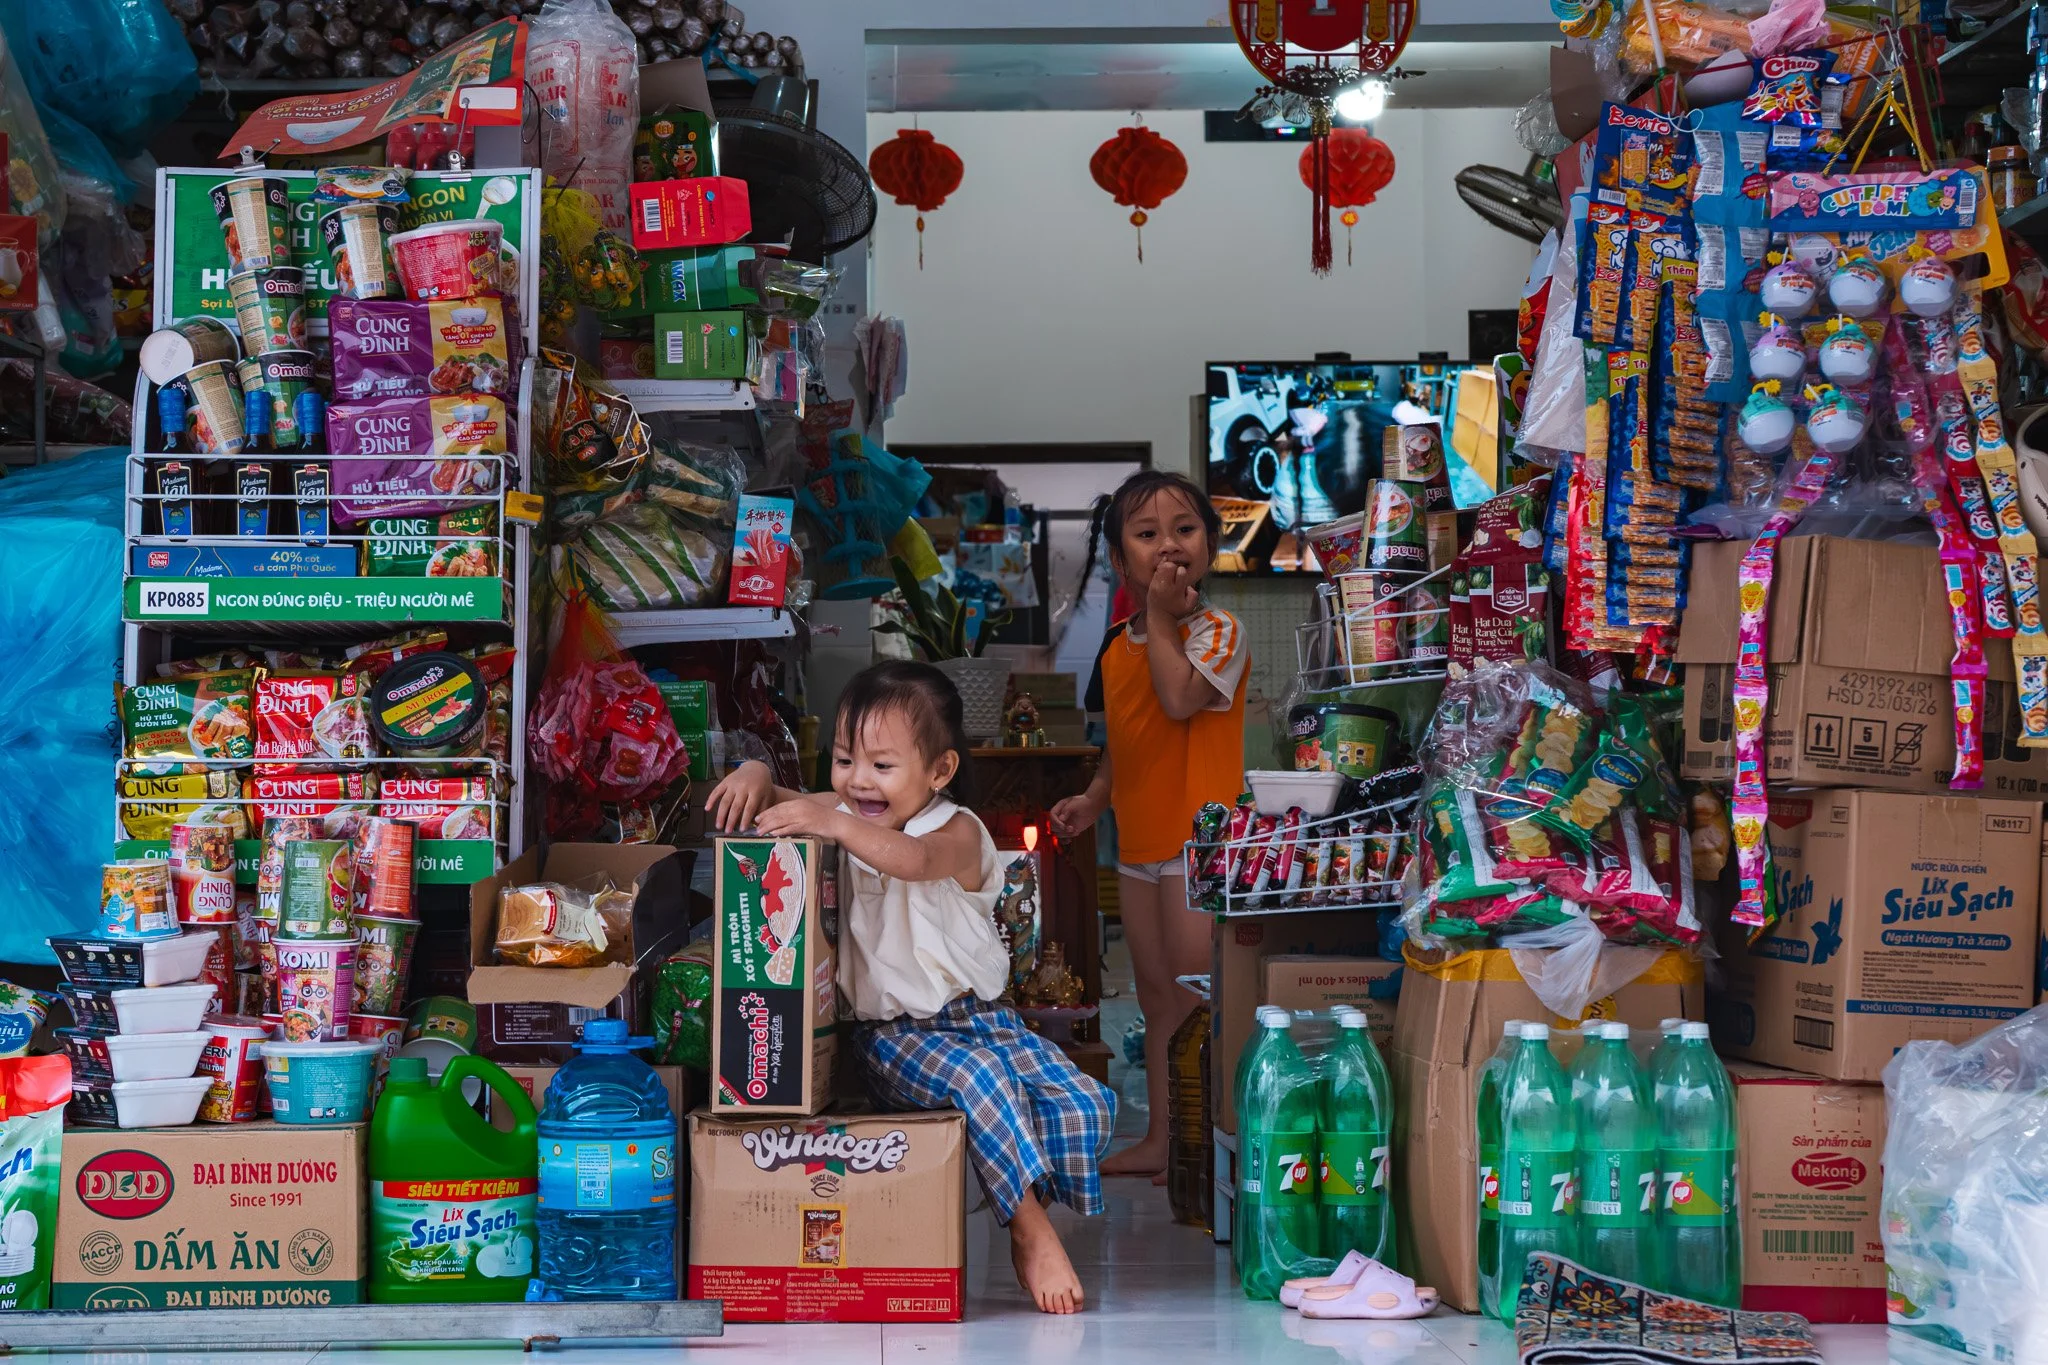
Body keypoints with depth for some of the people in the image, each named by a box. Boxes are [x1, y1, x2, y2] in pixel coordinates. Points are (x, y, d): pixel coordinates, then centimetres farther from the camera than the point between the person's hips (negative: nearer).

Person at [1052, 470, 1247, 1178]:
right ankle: (1158, 1139, 24)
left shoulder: (1218, 630, -11)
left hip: (1197, 839, -8)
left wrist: (1162, 617, -20)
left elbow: (1180, 699, -29)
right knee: (1156, 995, 15)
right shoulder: (1118, 648, 11)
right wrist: (1094, 798, 10)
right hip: (1138, 842, 8)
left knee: (1193, 997, -5)